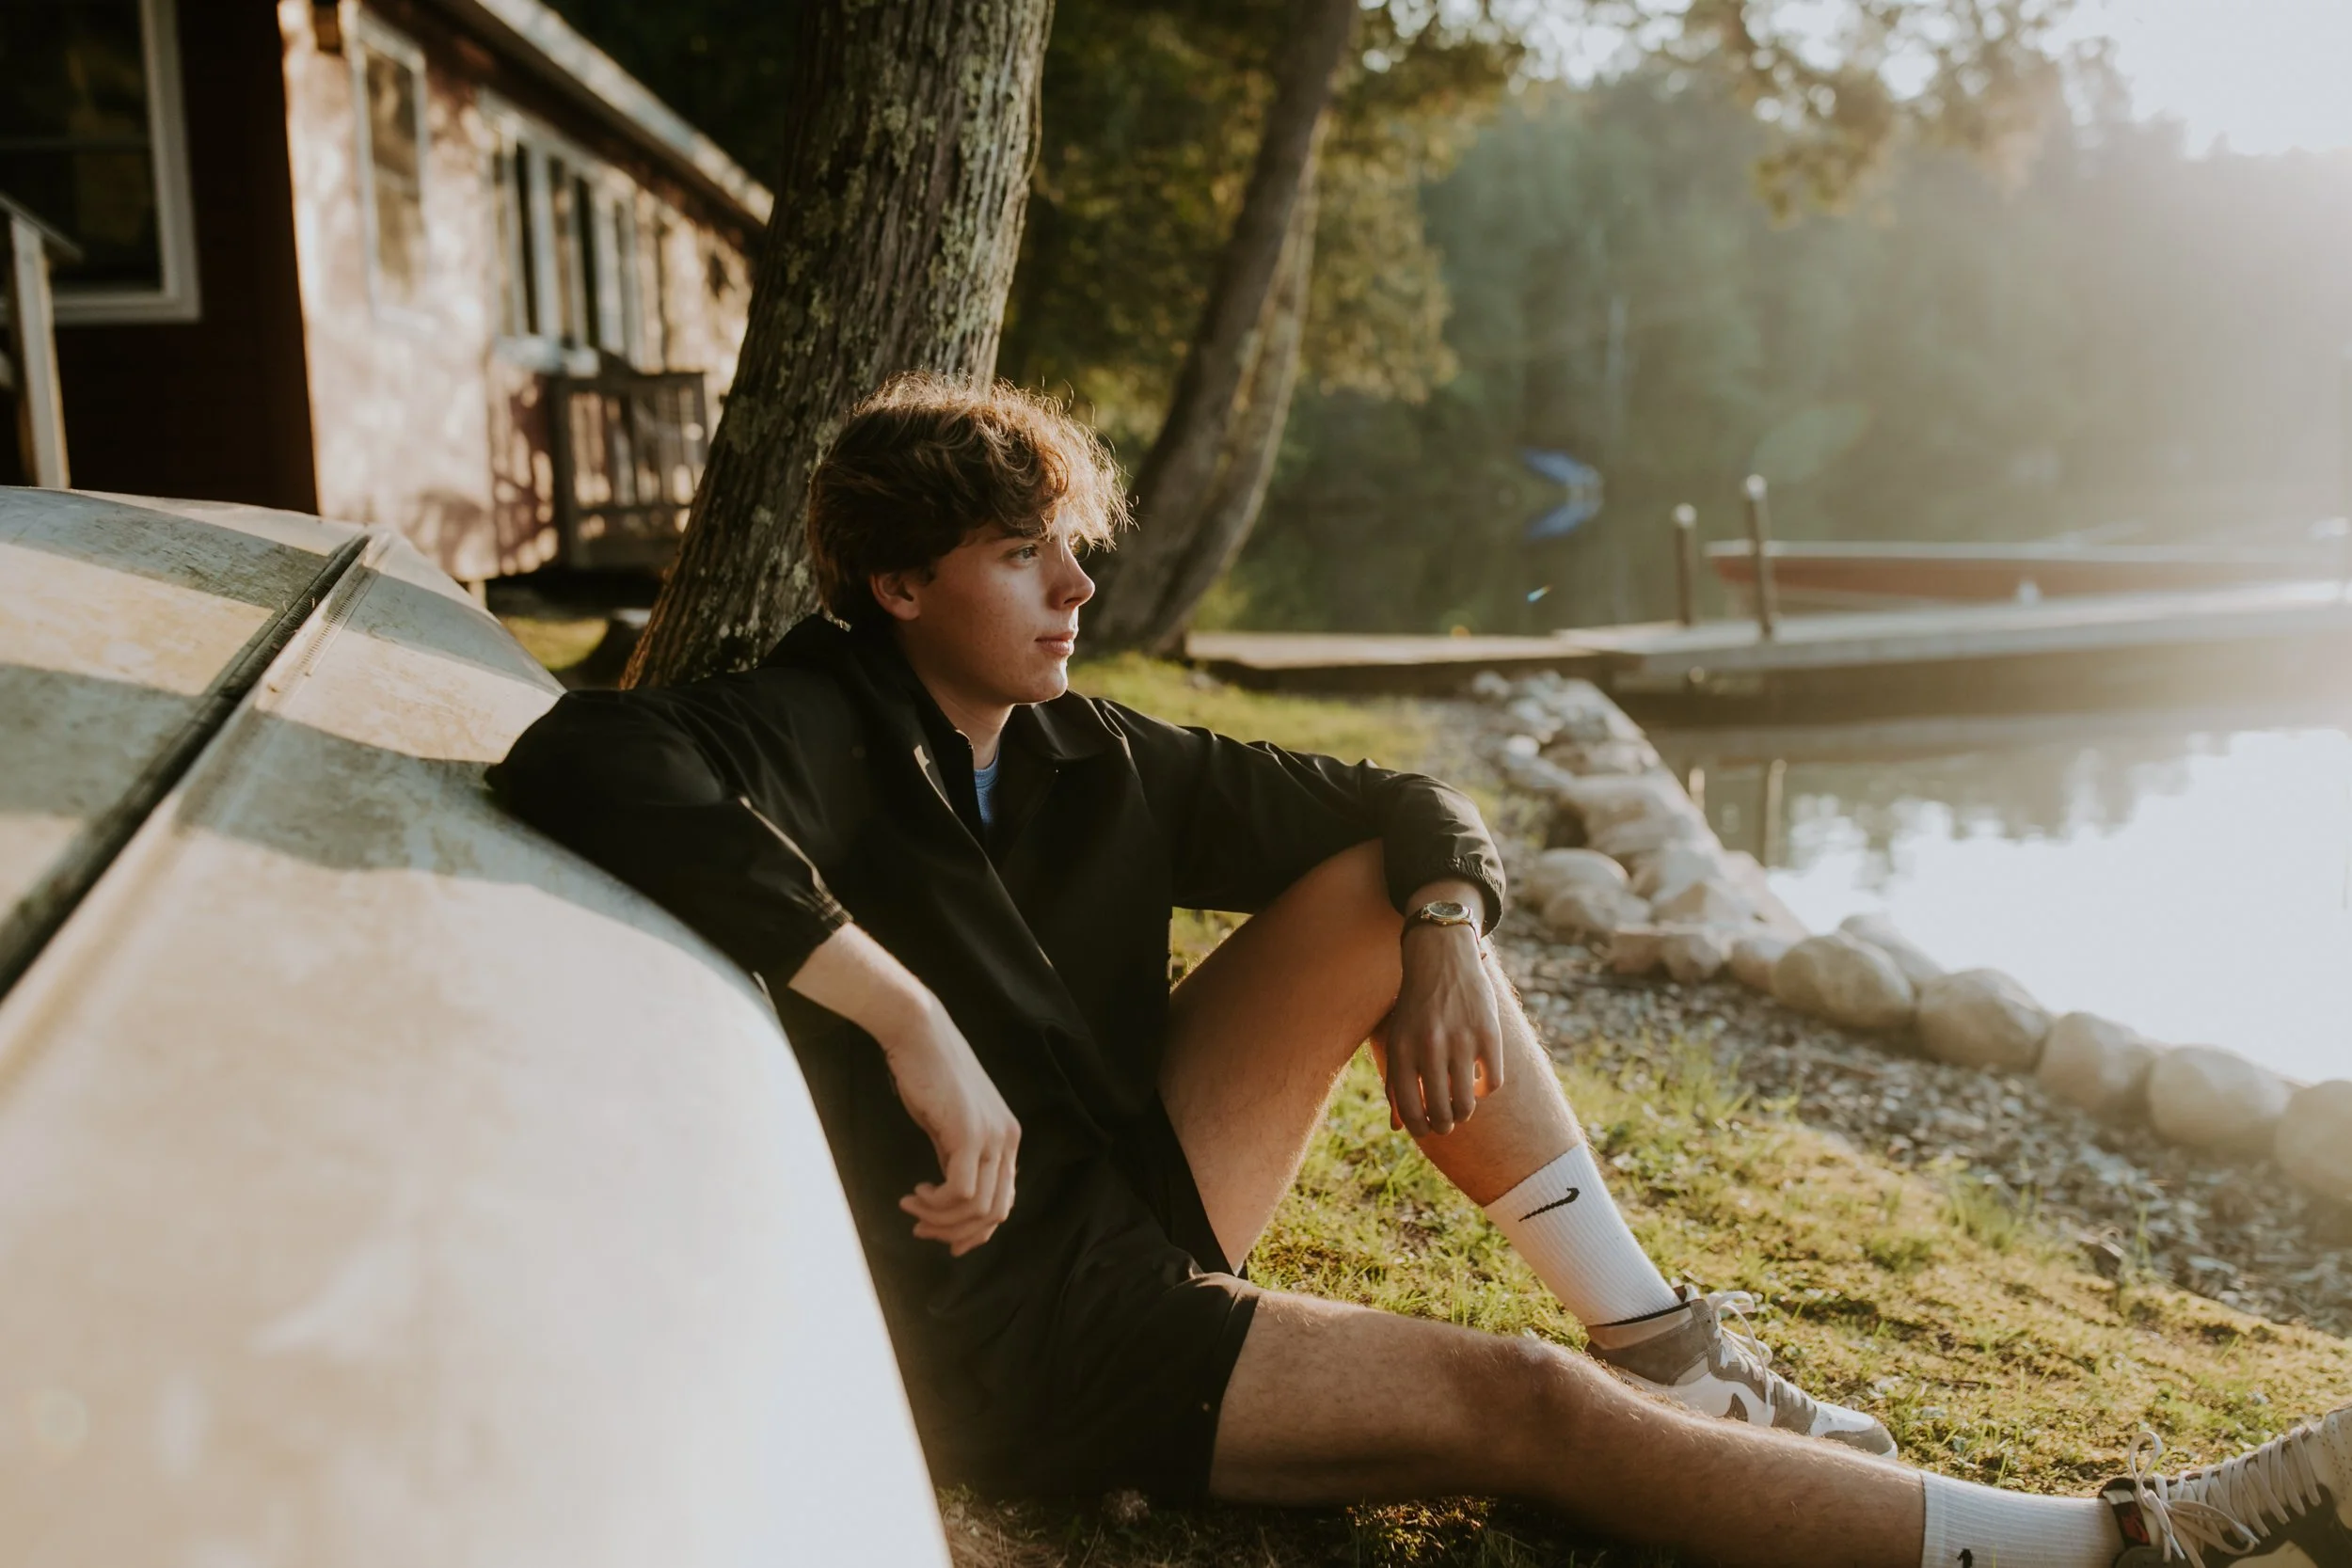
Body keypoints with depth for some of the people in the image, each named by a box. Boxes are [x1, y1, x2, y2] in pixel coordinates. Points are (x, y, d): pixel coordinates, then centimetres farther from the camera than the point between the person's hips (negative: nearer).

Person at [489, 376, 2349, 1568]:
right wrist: (908, 1017, -40)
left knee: (1389, 882, -5)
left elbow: (1414, 809, 10)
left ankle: (1668, 1349, -3)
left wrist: (1448, 938, -14)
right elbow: (577, 764, -38)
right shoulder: (807, 734, -14)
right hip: (1010, 1330, -8)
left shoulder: (1091, 760, 5)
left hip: (1143, 1205, 8)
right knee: (1515, 1405, -20)